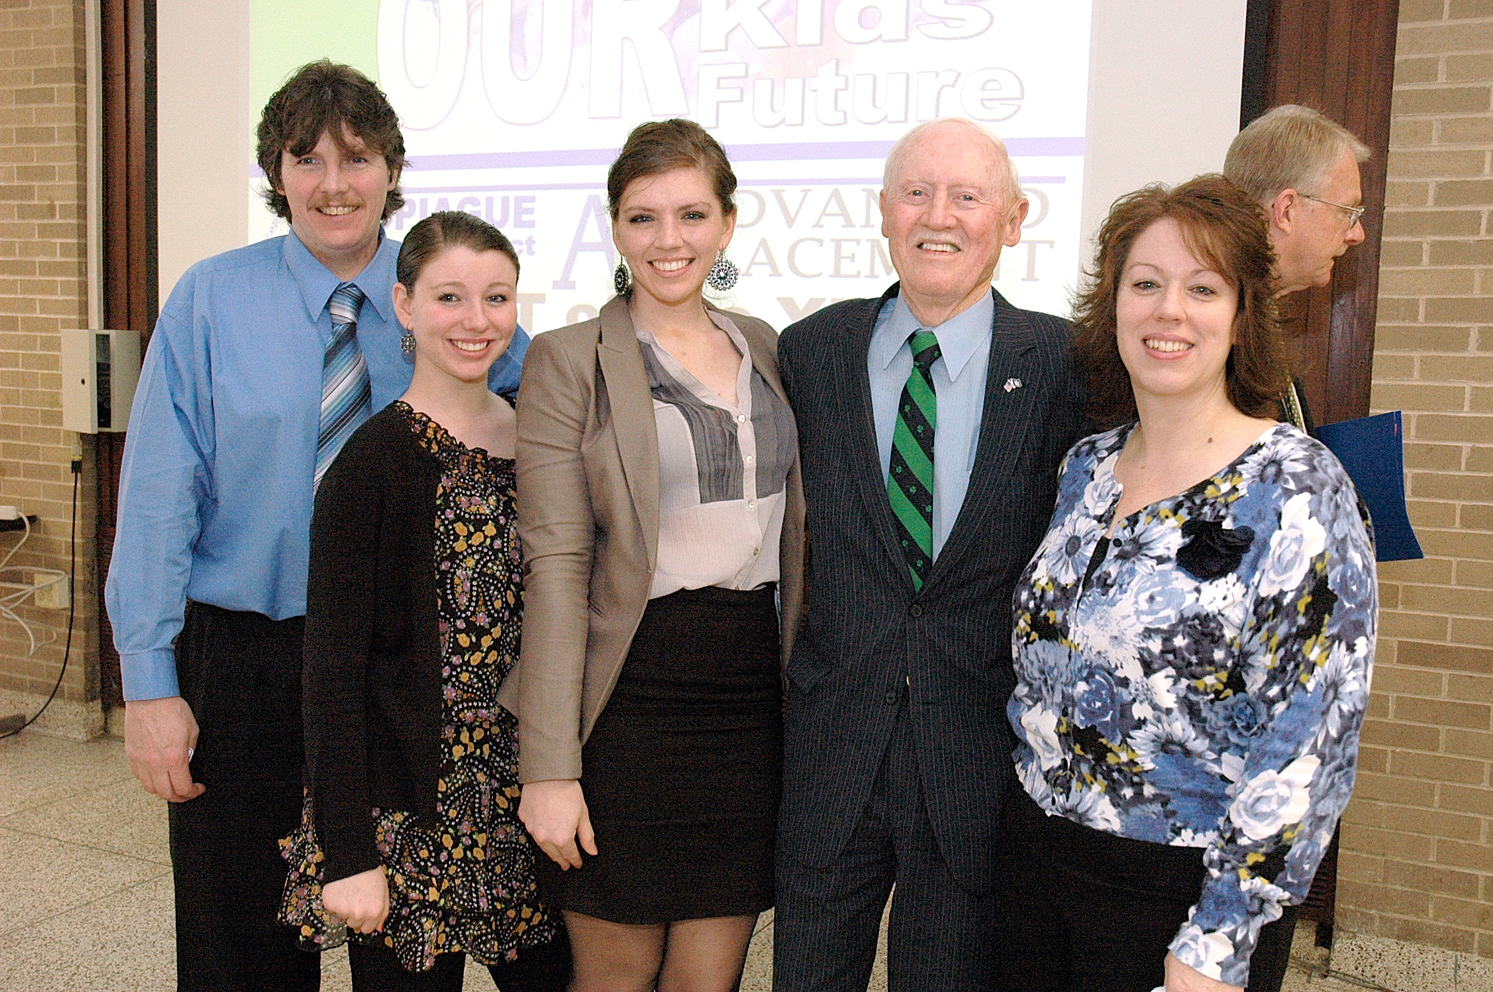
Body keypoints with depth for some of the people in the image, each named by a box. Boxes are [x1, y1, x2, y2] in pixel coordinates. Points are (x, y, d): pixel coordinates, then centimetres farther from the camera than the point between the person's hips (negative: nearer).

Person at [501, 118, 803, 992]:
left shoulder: (765, 348, 11)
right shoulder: (569, 361, -4)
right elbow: (556, 565, -9)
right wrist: (551, 767, -13)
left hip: (754, 700, 4)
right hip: (630, 698, -4)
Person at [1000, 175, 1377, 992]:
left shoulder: (1297, 489, -15)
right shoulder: (1086, 467, 3)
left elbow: (1309, 742, -18)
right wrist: (1031, 817, 11)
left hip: (1181, 891, -5)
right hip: (1037, 859, 6)